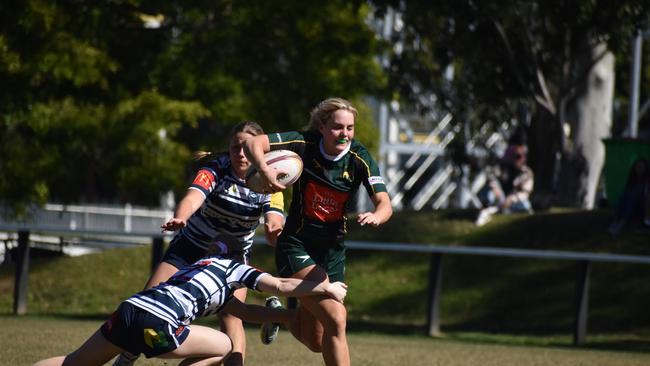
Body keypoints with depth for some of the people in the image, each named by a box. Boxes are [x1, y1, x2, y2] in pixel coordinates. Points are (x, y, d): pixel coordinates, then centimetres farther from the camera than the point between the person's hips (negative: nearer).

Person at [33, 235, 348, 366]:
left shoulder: (207, 268, 34)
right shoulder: (234, 267, 14)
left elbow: (242, 310, 38)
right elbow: (282, 286, 10)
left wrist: (284, 315, 40)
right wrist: (326, 288, 20)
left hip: (127, 311, 7)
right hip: (155, 324, -7)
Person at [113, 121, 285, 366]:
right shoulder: (216, 169, -22)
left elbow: (274, 226, -31)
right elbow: (193, 198, -40)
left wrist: (274, 230, -57)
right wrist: (180, 218, -64)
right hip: (192, 246, -1)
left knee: (231, 316, -21)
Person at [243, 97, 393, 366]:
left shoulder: (359, 159, -10)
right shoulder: (304, 144, -15)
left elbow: (385, 204, -18)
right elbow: (253, 144, -19)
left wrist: (376, 216, -42)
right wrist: (264, 170, -39)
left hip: (332, 250, 4)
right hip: (296, 245, -4)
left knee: (315, 341, 9)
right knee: (336, 317, -23)